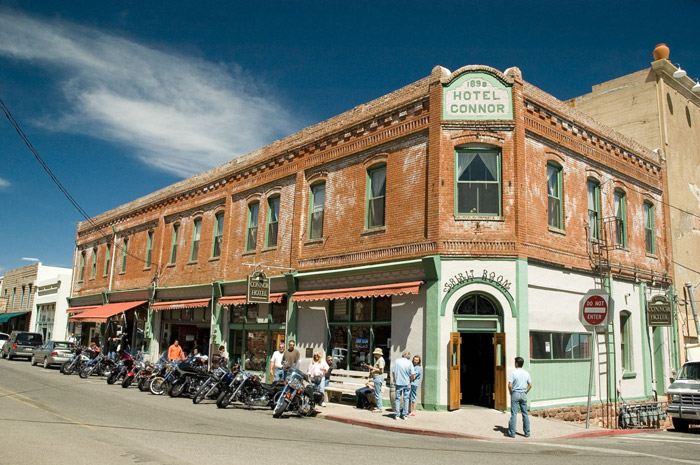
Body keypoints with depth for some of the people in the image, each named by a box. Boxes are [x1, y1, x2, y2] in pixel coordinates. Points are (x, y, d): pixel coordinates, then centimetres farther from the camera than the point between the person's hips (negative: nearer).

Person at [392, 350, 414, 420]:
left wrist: (394, 380, 15)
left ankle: (397, 415, 7)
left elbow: (393, 372, 0)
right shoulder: (409, 363, -5)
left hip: (398, 383, 1)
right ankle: (405, 415, 12)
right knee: (406, 399, 10)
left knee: (397, 398, 7)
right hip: (406, 383, -1)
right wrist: (410, 379, 13)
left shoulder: (397, 361, -2)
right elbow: (413, 374, -8)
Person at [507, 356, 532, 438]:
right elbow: (530, 385, 5)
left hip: (515, 394, -4)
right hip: (524, 394, 4)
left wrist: (511, 393, 2)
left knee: (514, 414, -1)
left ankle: (512, 433, 1)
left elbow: (510, 385, -14)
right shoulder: (526, 373, 5)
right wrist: (525, 392, 14)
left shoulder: (513, 373, -10)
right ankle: (527, 432, 15)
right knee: (525, 414, 10)